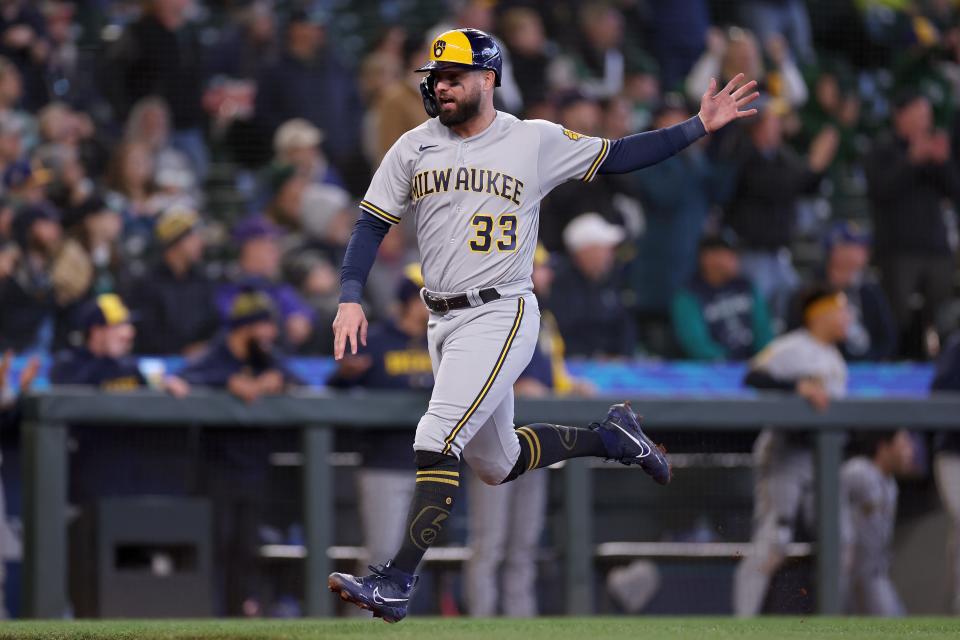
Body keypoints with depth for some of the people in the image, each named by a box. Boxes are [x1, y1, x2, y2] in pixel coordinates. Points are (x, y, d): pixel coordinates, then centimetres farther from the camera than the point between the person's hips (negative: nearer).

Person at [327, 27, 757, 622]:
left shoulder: (537, 142, -2)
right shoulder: (414, 148, 7)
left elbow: (618, 155, 6)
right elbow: (372, 224, 7)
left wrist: (699, 127, -1)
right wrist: (351, 299, -7)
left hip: (501, 316, -6)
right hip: (443, 322, 6)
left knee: (437, 442, -20)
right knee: (497, 464, 14)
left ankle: (396, 582, -21)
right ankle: (610, 437, 36)